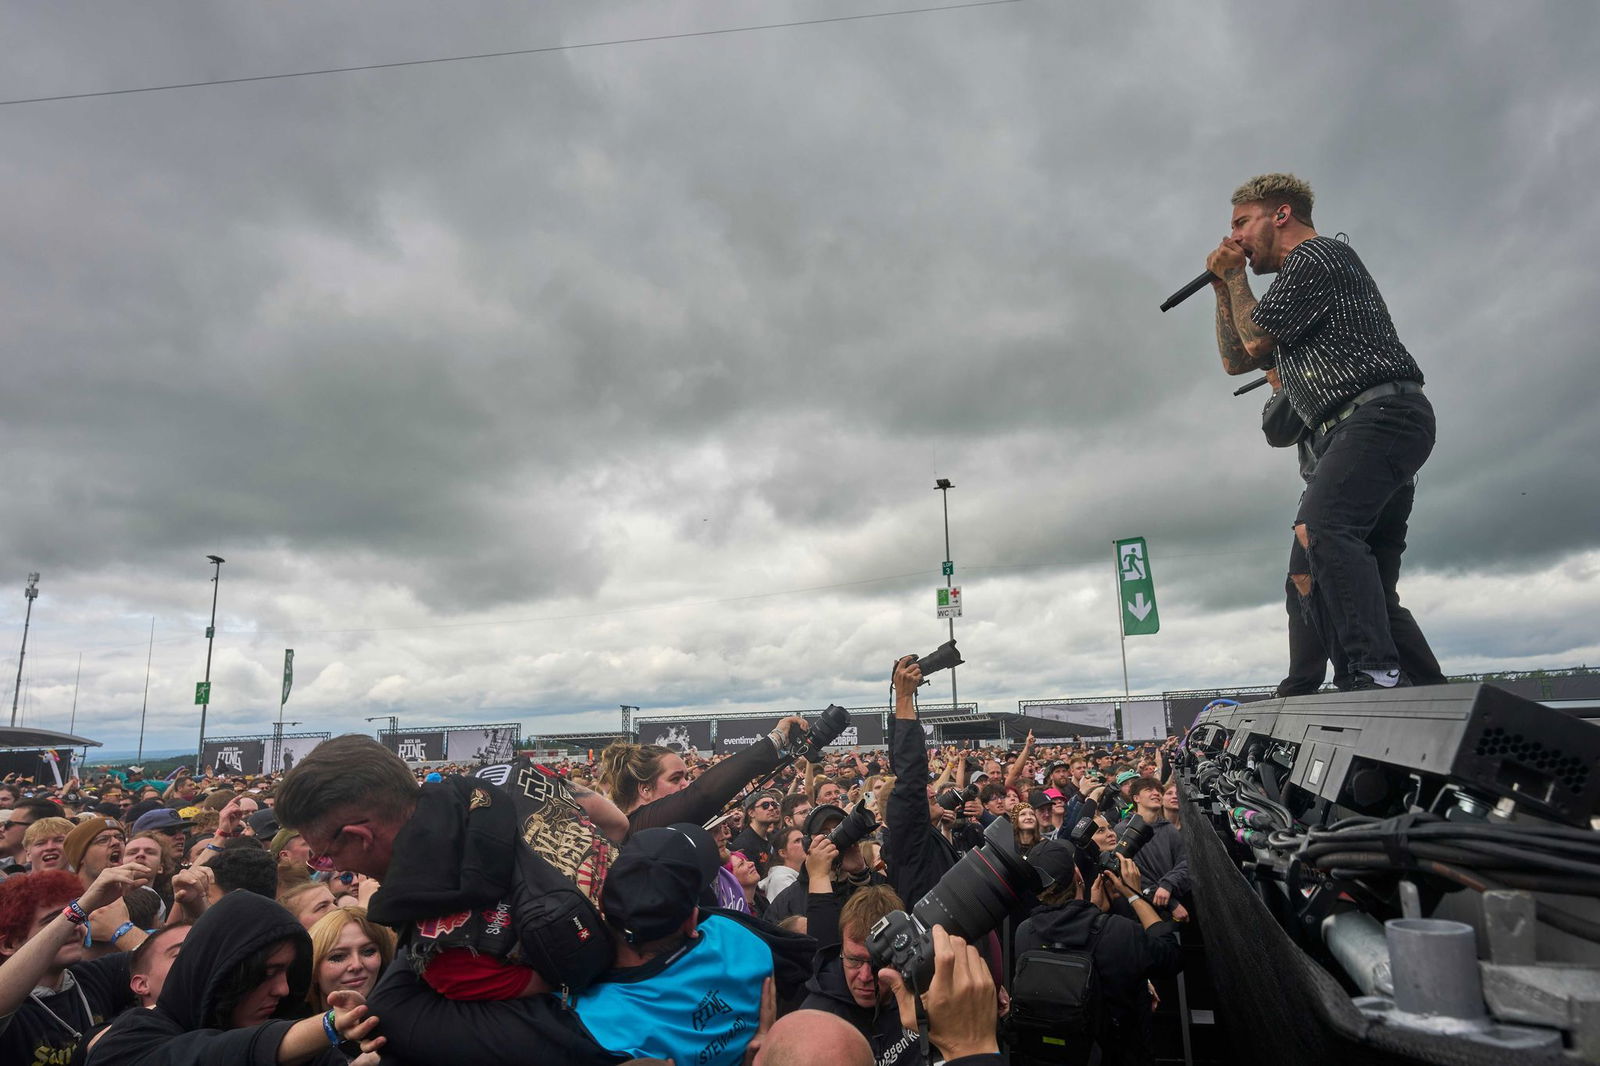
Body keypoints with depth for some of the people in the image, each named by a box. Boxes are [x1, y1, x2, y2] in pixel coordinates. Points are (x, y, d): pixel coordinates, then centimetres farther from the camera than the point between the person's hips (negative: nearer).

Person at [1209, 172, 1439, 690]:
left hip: (1380, 411, -11)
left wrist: (1235, 274, 10)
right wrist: (1224, 286, 23)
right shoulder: (1297, 281, 31)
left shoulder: (1316, 255, 0)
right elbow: (1236, 360, 31)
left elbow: (1255, 339, -5)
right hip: (1353, 431, 11)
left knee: (1318, 527, -31)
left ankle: (1378, 672, -38)